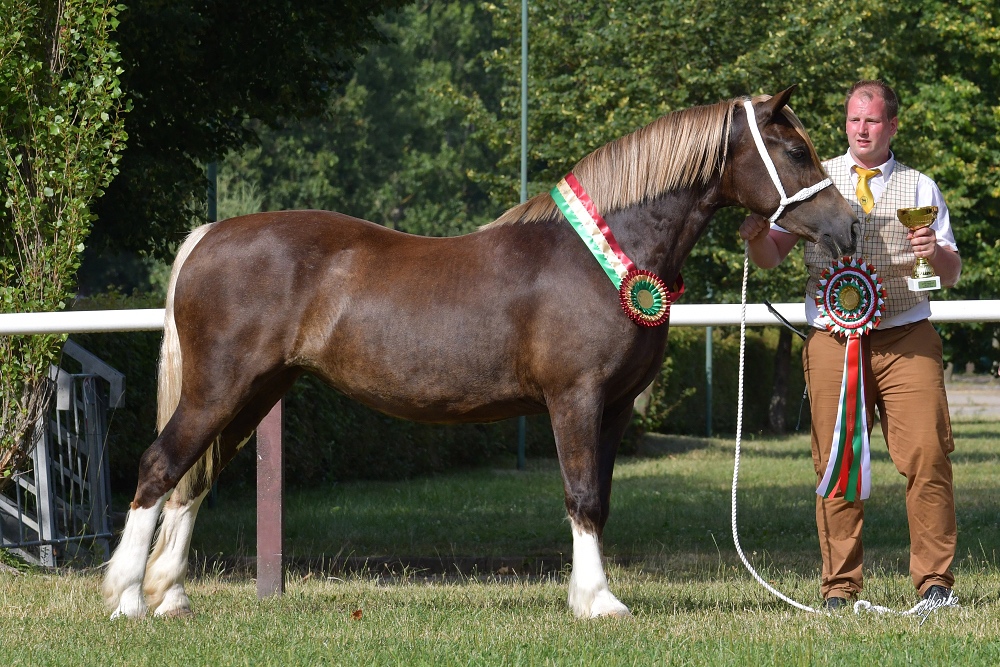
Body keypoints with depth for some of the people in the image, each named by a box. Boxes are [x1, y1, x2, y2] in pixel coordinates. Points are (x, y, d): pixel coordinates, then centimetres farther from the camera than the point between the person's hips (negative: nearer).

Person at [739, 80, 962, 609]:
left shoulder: (920, 188, 12)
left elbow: (952, 274, 11)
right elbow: (771, 257, 7)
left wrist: (937, 254, -12)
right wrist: (756, 234, -15)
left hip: (906, 337, 0)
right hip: (834, 340, 0)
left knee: (928, 456, -10)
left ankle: (935, 581, -4)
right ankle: (839, 586, 5)